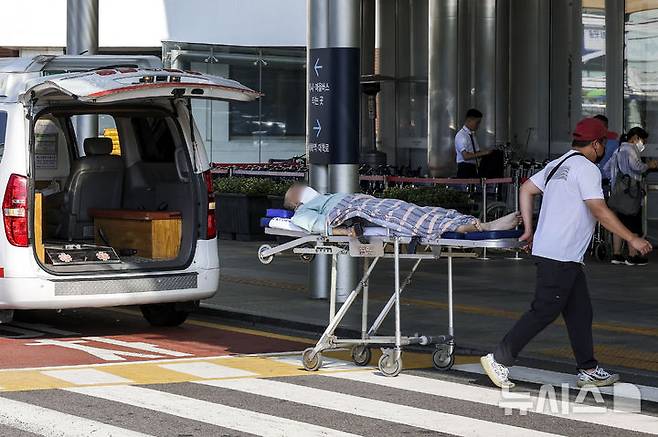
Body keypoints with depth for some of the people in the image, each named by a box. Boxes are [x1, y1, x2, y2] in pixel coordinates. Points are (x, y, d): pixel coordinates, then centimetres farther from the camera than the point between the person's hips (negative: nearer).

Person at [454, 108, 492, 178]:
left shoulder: (472, 135, 15)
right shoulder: (461, 135, -12)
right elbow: (466, 156, -21)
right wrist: (483, 153, -23)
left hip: (474, 169, 8)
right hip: (465, 170, -8)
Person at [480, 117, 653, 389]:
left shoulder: (558, 164, 17)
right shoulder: (587, 168, -12)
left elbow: (526, 190, 18)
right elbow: (599, 211, -20)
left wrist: (529, 230, 19)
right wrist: (632, 239, -15)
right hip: (560, 256, -10)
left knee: (580, 311, 12)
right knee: (544, 311, -8)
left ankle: (588, 371, 15)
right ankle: (499, 359, -6)